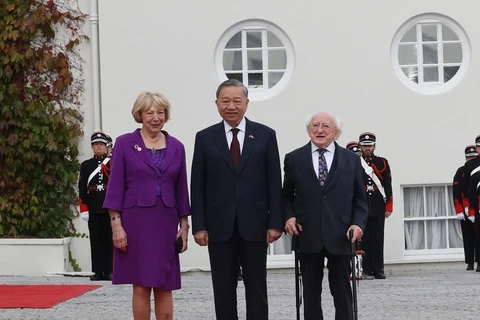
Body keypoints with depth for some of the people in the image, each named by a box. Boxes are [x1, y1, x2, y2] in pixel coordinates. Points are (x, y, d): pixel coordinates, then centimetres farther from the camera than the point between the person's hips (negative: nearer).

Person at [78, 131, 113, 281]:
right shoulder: (86, 165, 8)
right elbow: (82, 189, 4)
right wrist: (84, 209, -4)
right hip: (93, 209, 1)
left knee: (109, 240, 1)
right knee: (95, 241, 3)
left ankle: (108, 271, 5)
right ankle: (97, 272, 7)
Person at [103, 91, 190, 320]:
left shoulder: (176, 147, 8)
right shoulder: (124, 143, -1)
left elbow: (181, 189, 11)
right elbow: (115, 187, -4)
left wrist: (184, 225, 7)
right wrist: (116, 224, -10)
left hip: (165, 223, 3)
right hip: (136, 221, -3)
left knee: (165, 286, 4)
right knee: (141, 286, -1)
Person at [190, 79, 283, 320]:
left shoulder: (265, 135, 4)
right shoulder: (205, 138, 4)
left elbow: (274, 183, 3)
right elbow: (198, 186, 3)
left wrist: (275, 223, -3)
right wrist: (199, 226, -4)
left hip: (254, 225, 0)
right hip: (219, 226, 1)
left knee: (256, 289, 5)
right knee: (223, 290, 6)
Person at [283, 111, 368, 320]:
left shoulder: (351, 160, 6)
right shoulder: (294, 159, 6)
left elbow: (359, 199, 7)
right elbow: (286, 196, 12)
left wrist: (358, 224, -8)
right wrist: (289, 217, -6)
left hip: (340, 237, 0)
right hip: (308, 236, 0)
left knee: (342, 293, 5)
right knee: (311, 293, 7)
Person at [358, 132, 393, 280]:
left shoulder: (382, 163, 10)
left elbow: (388, 187, 7)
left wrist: (388, 206, 1)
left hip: (378, 208, 1)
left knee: (378, 239, 3)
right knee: (363, 239, -1)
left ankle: (378, 270, 8)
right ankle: (366, 270, 1)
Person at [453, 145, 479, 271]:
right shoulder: (461, 172, 4)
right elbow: (456, 193, -1)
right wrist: (459, 211, -9)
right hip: (466, 211, 0)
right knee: (468, 237, 4)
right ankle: (470, 263, 8)